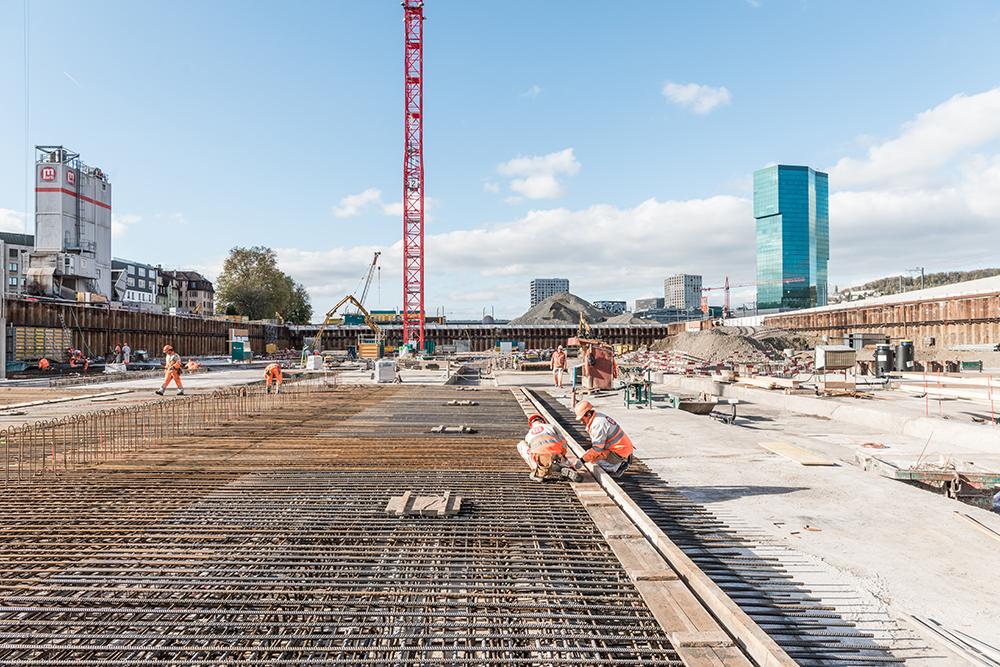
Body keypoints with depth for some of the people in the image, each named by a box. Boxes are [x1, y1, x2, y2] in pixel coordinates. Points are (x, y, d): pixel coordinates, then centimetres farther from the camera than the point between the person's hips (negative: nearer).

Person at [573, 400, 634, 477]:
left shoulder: (598, 424, -23)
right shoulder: (598, 416, 6)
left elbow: (597, 448, -23)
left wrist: (583, 460, -20)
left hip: (620, 451, -10)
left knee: (594, 458, -15)